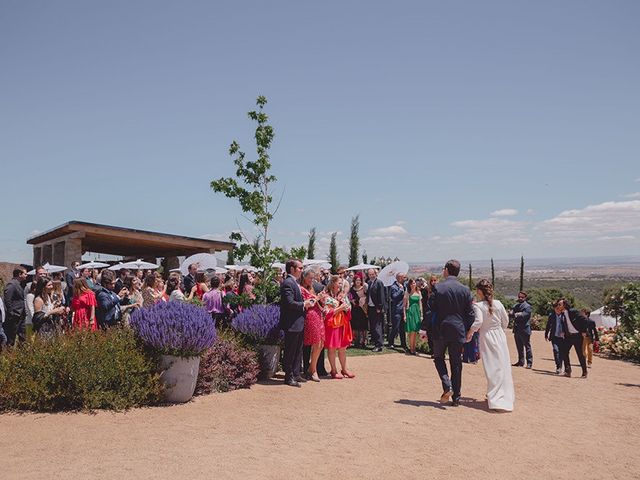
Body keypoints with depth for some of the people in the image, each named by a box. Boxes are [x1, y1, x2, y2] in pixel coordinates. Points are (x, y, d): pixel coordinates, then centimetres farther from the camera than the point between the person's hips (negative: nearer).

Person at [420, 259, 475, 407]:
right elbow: (470, 314, 2)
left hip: (440, 330, -2)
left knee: (438, 358, 17)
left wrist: (424, 328, -1)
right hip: (458, 331, 2)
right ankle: (456, 397, 15)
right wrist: (467, 331, 13)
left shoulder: (437, 288, -9)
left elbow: (430, 309, -8)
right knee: (456, 364, 10)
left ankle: (447, 386, -3)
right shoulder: (465, 290, 0)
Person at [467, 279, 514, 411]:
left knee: (492, 367, 1)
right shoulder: (498, 304, 0)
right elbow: (506, 320, 8)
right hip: (500, 336, 4)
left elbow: (478, 322, -25)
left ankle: (496, 399, 2)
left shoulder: (477, 306, -13)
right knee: (503, 366, 14)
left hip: (486, 337, -4)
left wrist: (469, 333, -11)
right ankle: (506, 395, 26)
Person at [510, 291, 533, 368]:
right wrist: (518, 314, -17)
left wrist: (516, 315, -11)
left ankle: (529, 363, 3)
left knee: (527, 347, -2)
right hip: (517, 329, 7)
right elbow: (511, 314, 1)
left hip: (525, 329, -7)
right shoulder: (515, 306, 15)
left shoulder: (527, 306, -5)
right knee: (519, 347, 13)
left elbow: (524, 315, -18)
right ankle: (520, 362, 23)